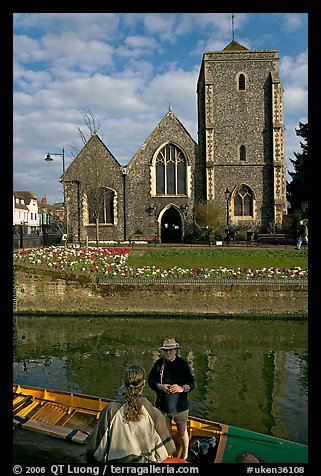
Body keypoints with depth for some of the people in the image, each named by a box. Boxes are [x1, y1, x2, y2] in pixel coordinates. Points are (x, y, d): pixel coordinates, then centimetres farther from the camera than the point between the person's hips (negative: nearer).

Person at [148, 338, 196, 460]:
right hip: (163, 406, 2)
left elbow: (192, 383, -11)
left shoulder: (183, 364, -10)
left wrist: (182, 388, -30)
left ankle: (185, 455, 37)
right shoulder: (159, 363, -2)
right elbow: (150, 380, 1)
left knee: (182, 433, 14)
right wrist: (160, 387, -18)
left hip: (180, 406, -2)